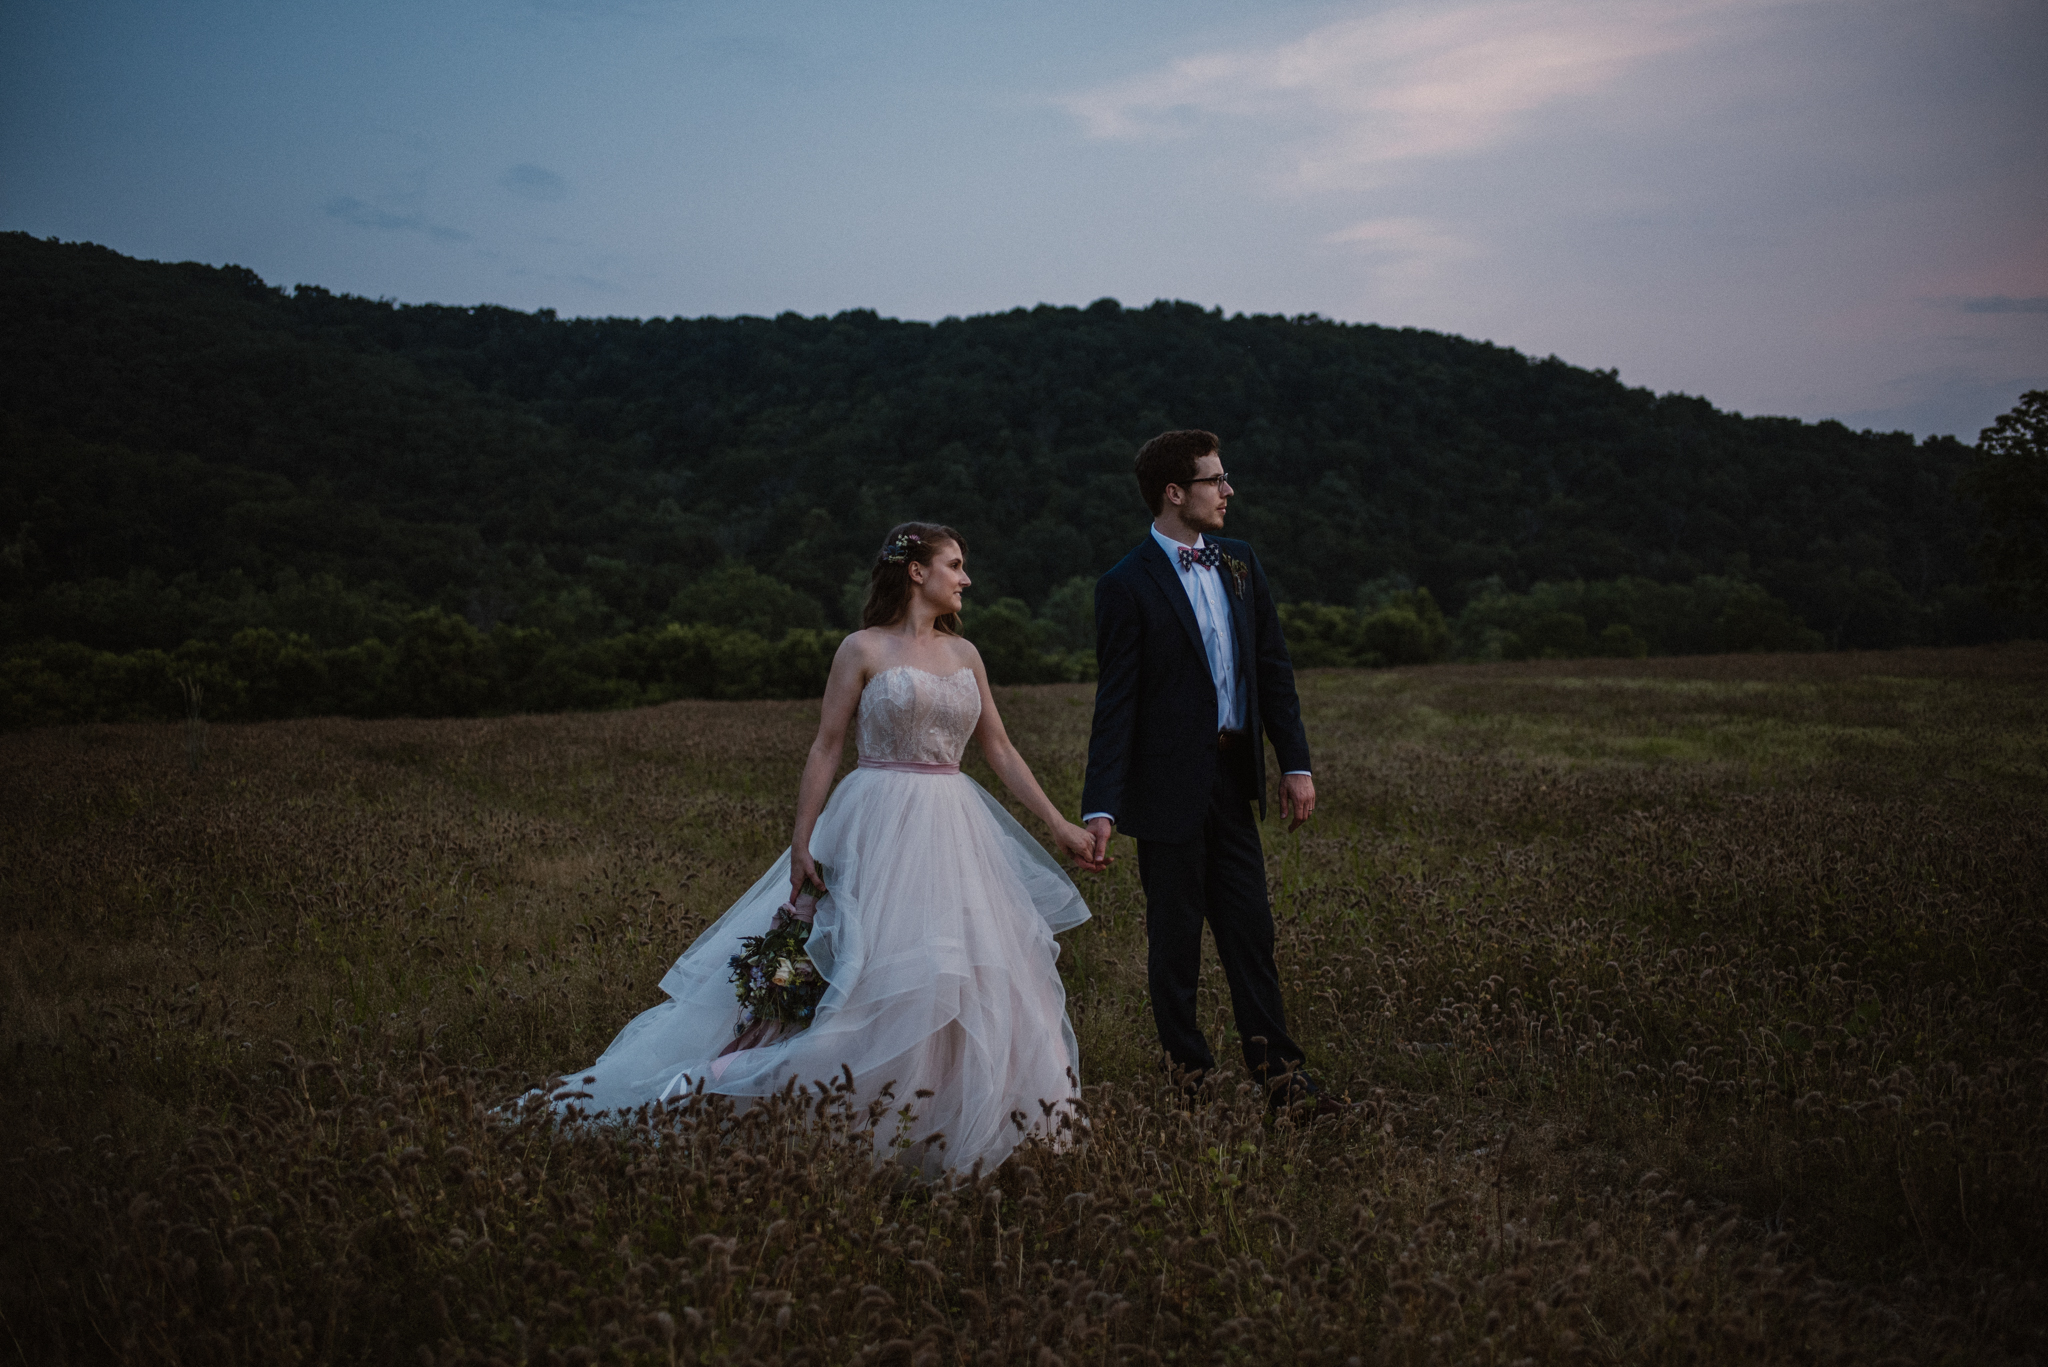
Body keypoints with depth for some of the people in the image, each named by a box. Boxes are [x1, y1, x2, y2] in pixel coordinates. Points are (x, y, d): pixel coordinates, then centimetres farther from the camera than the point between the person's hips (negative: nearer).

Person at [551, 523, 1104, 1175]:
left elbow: (1001, 751, 14)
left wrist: (1059, 824, 10)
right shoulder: (863, 650, -3)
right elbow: (825, 748, -4)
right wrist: (801, 842, -10)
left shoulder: (965, 655, 12)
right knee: (877, 974, -11)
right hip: (882, 828, -6)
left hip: (954, 829, 6)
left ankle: (951, 1129, 15)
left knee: (973, 983, 3)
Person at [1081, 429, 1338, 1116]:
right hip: (1169, 787, -6)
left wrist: (1295, 764, 4)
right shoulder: (1128, 585, -11)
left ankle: (1277, 1071, 18)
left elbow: (1273, 669, 10)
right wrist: (1101, 808, -17)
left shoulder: (1239, 563, 8)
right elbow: (1116, 704, -13)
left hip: (1233, 777, 6)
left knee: (1251, 932, 10)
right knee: (1175, 939, 7)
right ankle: (1188, 1075, 20)